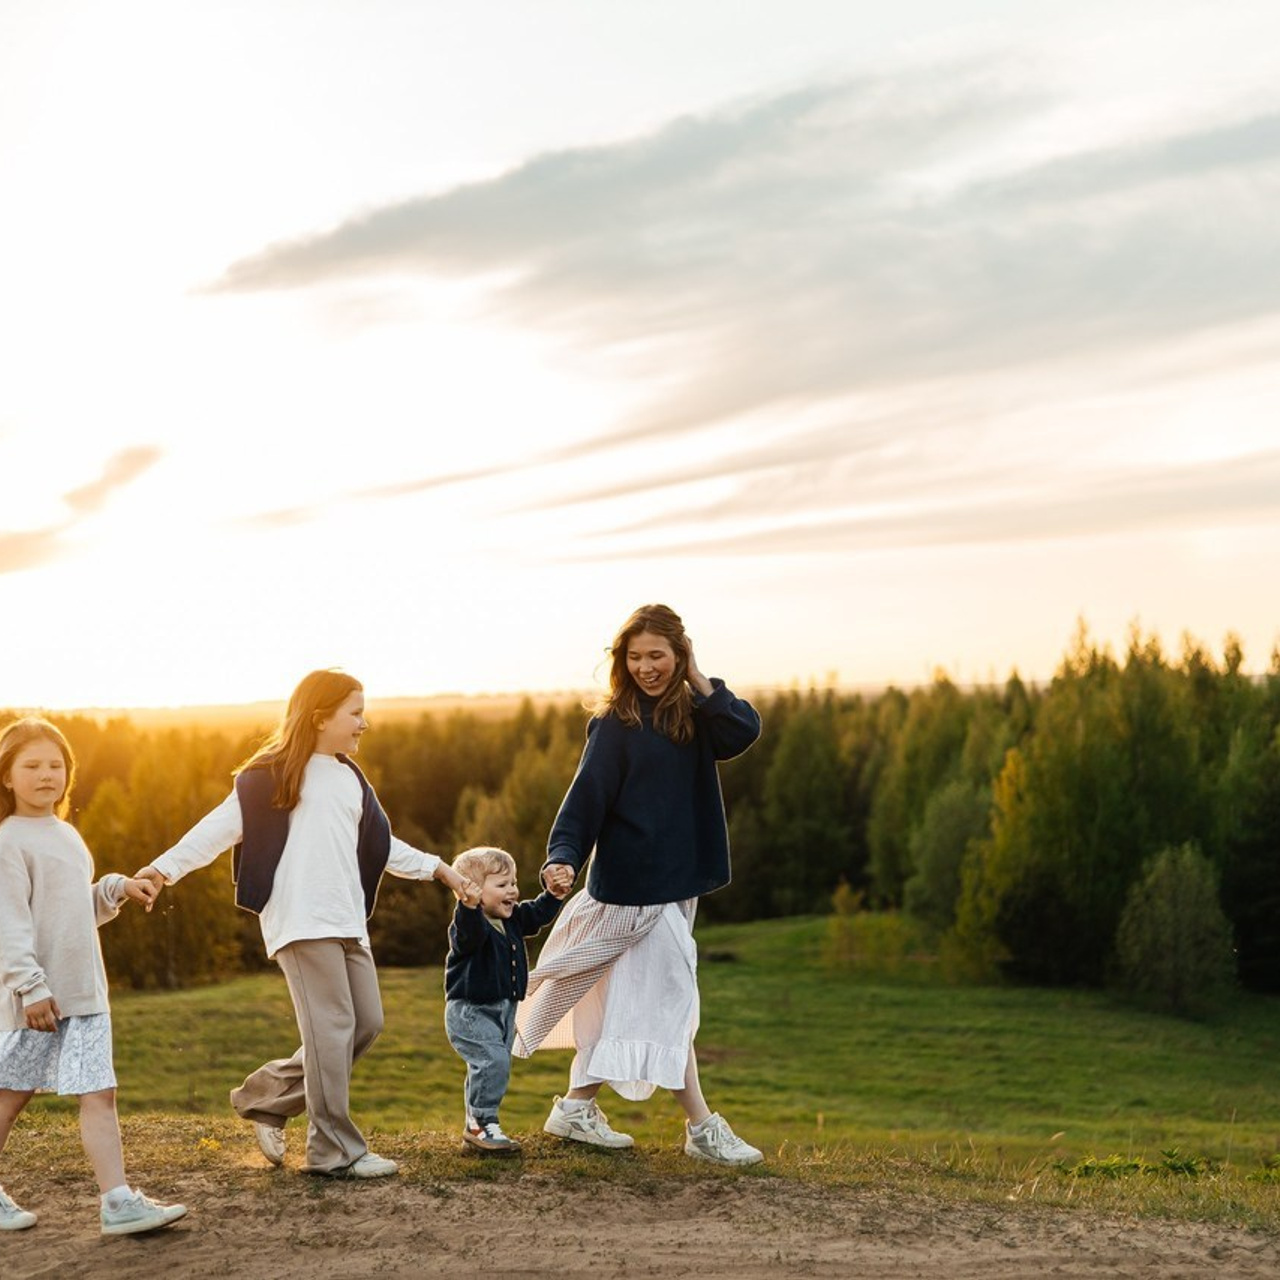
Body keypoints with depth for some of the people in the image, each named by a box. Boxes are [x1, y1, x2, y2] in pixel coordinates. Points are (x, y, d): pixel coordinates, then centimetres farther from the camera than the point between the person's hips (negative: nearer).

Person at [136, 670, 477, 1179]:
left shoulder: (352, 780, 20)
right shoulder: (273, 776, -2)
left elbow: (380, 846, 30)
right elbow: (222, 826, -5)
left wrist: (436, 868, 31)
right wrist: (166, 866, -14)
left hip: (347, 921, 8)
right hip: (300, 921, -8)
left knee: (366, 1022, 7)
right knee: (332, 1026, -10)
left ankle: (265, 1095, 19)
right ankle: (335, 1152, -2)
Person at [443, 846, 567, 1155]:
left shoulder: (513, 919, 6)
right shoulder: (468, 922, -22)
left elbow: (536, 915, 22)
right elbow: (470, 936, -43)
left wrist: (553, 896, 9)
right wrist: (469, 907, -60)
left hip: (503, 1010, 9)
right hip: (470, 1011, -9)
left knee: (493, 1065, 14)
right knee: (493, 1061, -23)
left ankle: (476, 1127, 26)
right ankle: (482, 1123, -13)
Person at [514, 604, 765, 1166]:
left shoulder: (690, 715, 8)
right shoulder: (616, 724, -10)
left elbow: (744, 731, -10)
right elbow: (586, 794, -16)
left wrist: (698, 682, -9)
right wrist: (563, 856, -29)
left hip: (677, 881, 7)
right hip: (636, 884, -7)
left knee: (624, 1000, 14)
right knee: (668, 999, -3)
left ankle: (576, 1108, 26)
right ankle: (702, 1129, 5)